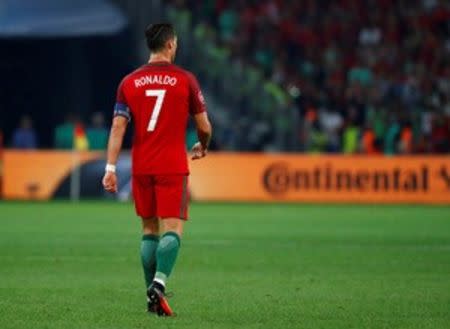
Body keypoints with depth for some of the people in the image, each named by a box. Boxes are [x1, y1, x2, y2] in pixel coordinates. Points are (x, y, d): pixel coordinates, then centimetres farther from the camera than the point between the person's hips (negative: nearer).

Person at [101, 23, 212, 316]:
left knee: (150, 229, 14)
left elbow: (118, 127, -2)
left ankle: (152, 295, 14)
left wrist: (111, 167, -3)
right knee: (172, 229, -6)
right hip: (172, 166, -4)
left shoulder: (129, 82, 5)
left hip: (141, 168, 4)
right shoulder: (185, 79, -2)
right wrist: (202, 147, 23)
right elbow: (204, 127, 2)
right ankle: (158, 284, -27)